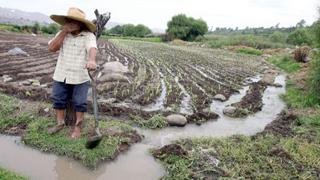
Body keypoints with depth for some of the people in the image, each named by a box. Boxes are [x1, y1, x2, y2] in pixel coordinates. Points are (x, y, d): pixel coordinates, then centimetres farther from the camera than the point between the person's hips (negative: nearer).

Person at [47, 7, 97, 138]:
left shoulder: (89, 36, -11)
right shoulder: (62, 34, 4)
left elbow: (92, 48, -30)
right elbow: (52, 48, -7)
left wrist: (91, 60, -52)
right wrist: (64, 32, -11)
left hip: (80, 76, -4)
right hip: (61, 75, 5)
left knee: (79, 103, 7)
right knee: (58, 100, 15)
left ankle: (77, 127, 24)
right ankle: (60, 123, 34)